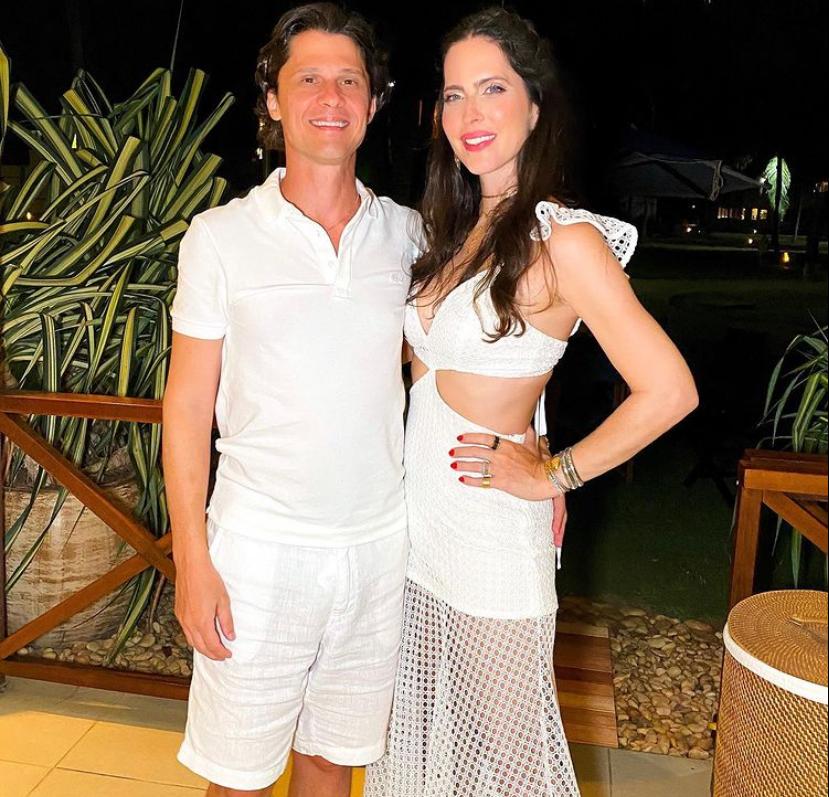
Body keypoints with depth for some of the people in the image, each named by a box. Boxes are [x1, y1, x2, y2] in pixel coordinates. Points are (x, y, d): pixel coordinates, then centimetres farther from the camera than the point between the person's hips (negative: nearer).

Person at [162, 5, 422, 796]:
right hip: (260, 546, -2)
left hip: (379, 544, 3)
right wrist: (192, 560, -7)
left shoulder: (406, 233, 3)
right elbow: (188, 405, -3)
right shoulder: (220, 236, -5)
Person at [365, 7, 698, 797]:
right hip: (419, 517, 7)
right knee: (419, 729, 22)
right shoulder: (457, 229, 7)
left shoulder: (563, 239, -16)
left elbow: (668, 390, -22)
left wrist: (552, 476, -14)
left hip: (490, 530, -7)